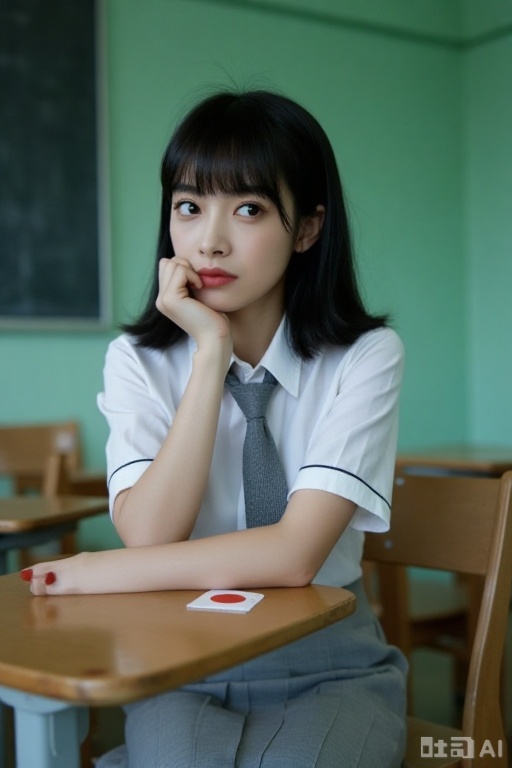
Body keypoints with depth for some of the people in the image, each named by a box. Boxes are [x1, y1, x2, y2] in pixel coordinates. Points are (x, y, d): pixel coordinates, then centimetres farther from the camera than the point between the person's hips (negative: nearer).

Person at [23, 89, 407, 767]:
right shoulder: (139, 360, -2)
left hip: (328, 666, 0)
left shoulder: (366, 355, -9)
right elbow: (149, 536, -18)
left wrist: (99, 572, -16)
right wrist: (212, 350, -19)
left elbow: (294, 554, -20)